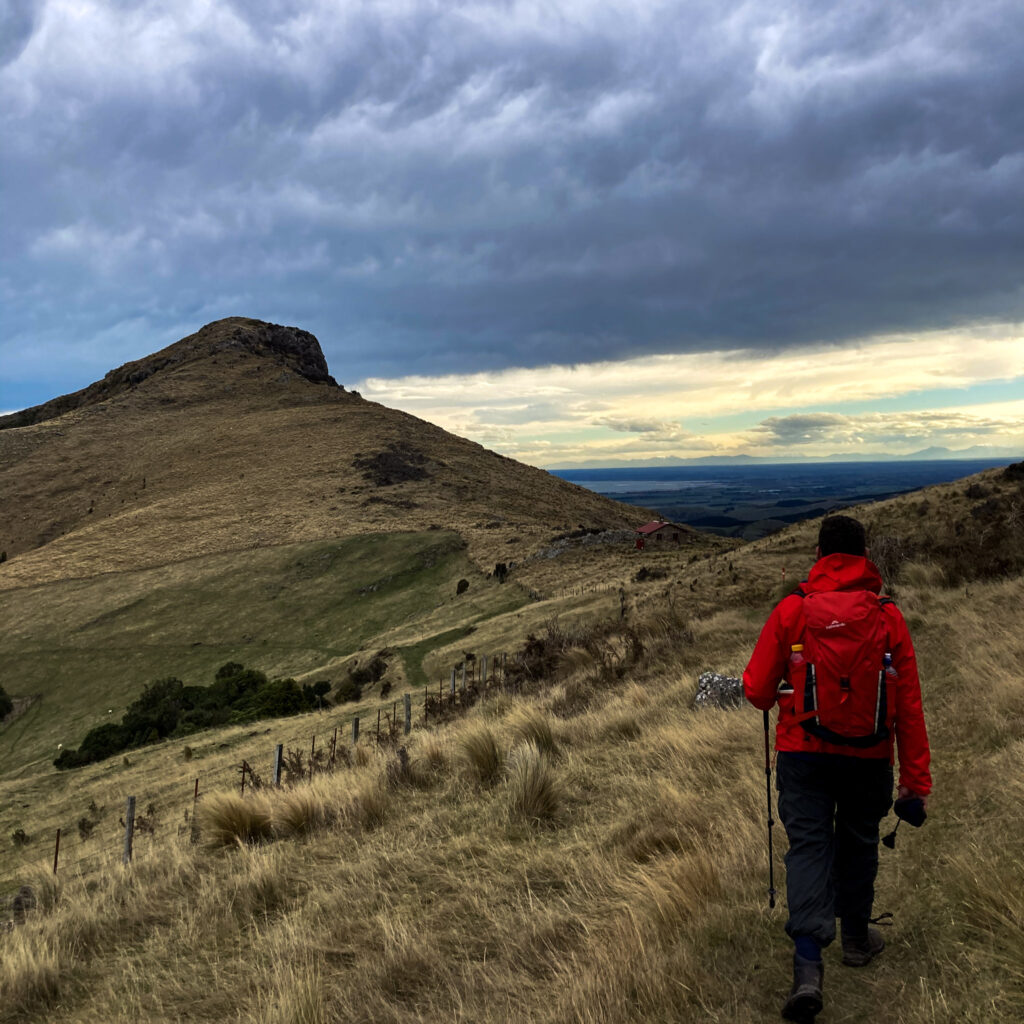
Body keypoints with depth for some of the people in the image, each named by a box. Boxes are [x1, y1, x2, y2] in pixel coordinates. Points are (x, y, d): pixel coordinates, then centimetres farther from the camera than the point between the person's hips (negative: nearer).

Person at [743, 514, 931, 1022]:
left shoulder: (791, 610, -8)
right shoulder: (888, 616, -4)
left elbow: (757, 690, -6)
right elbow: (910, 705, -3)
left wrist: (774, 698, 19)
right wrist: (916, 779, 3)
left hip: (803, 752, -2)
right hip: (869, 756, 2)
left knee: (808, 846, 1)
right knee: (858, 842, 20)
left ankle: (808, 966, -12)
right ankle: (856, 938, 39)